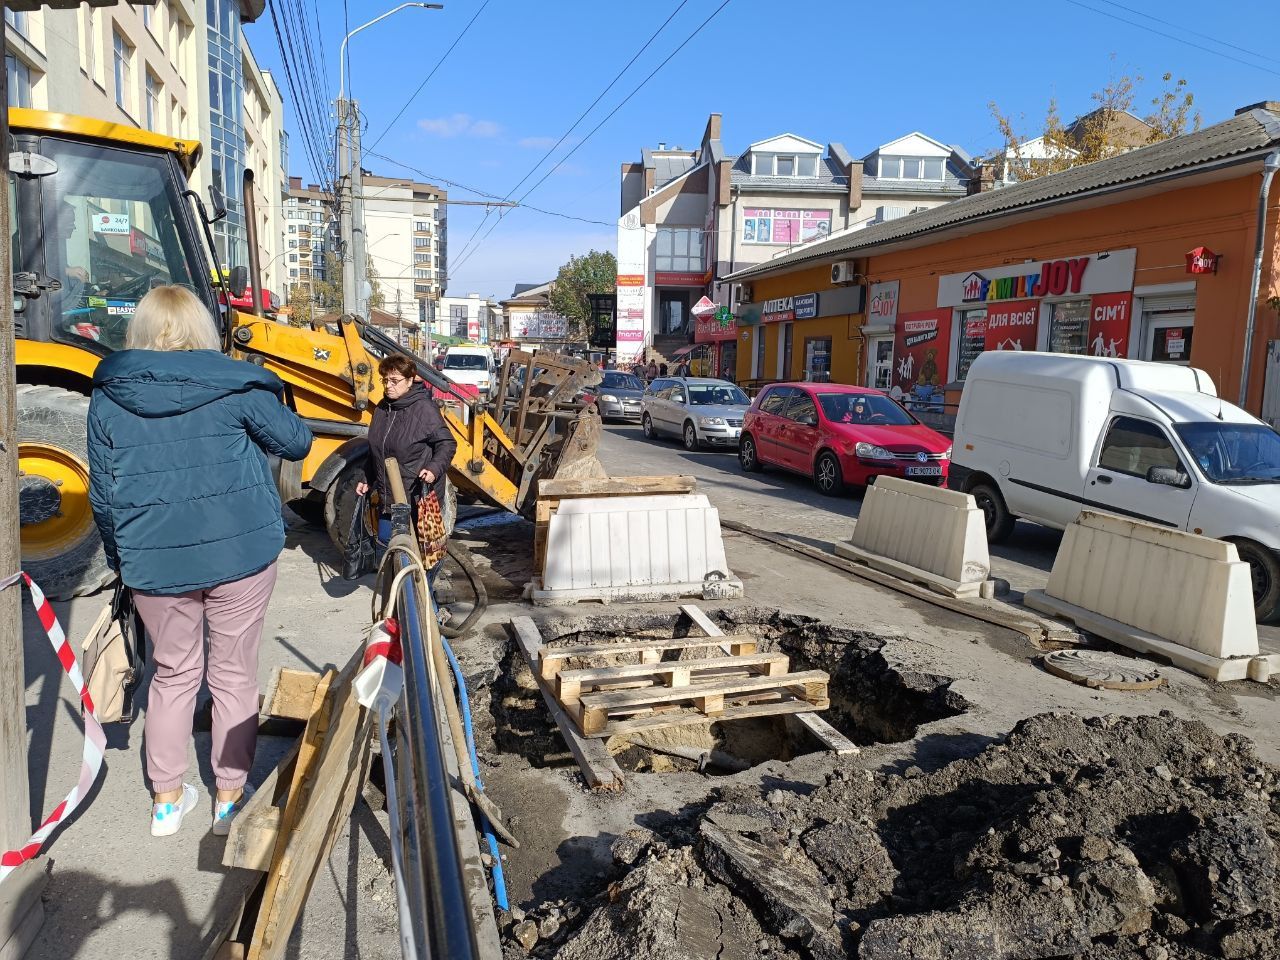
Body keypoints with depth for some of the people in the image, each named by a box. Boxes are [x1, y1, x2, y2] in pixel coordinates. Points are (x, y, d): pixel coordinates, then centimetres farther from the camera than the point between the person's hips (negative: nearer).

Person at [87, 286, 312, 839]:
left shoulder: (108, 395, 1)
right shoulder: (233, 386, -8)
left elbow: (103, 492, 4)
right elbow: (296, 442, 1)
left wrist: (119, 557, 18)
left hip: (154, 563, 2)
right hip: (240, 554, -2)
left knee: (172, 674, 20)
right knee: (233, 675, 13)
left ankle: (167, 799, 30)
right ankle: (230, 798, 24)